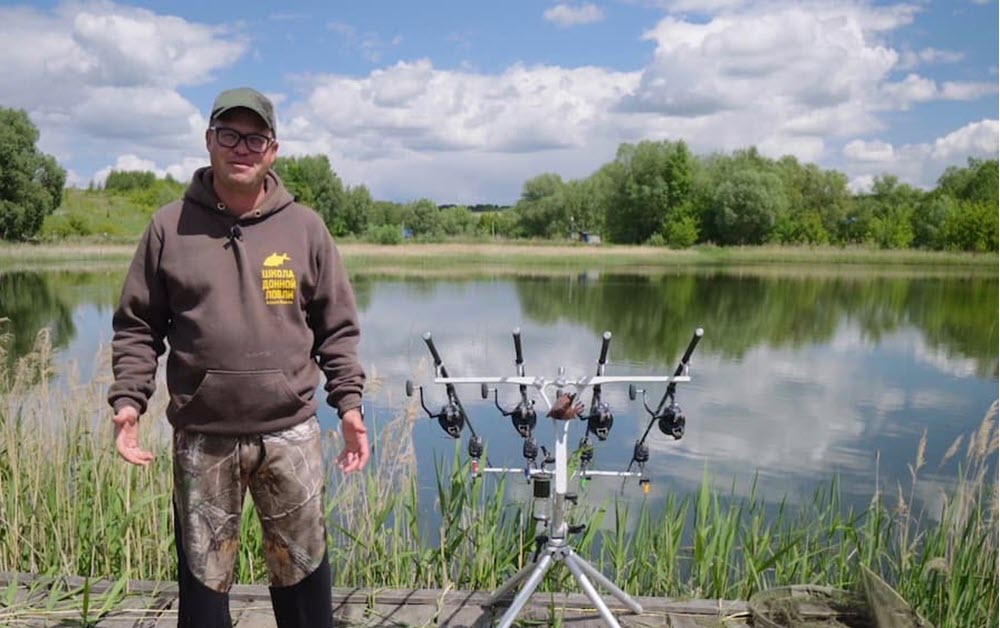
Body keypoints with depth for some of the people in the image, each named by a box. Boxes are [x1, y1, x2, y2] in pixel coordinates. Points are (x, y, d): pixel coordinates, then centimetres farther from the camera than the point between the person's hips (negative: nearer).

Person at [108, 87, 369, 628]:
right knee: (203, 579, 12)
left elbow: (337, 327, 6)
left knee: (302, 571, 11)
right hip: (201, 439, 0)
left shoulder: (304, 227, 2)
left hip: (290, 435, 0)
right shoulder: (170, 226, 2)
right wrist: (128, 398, -6)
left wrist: (349, 401, -2)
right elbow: (138, 326, 7)